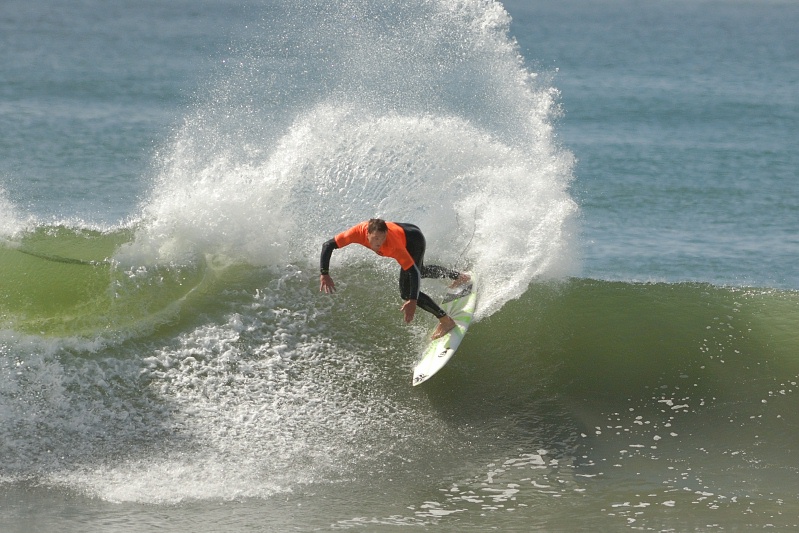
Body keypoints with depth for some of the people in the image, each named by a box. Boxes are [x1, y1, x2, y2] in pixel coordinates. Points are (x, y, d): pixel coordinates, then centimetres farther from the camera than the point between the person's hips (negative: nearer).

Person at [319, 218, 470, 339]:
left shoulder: (394, 246, -45)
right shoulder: (358, 232, -36)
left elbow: (413, 272, -44)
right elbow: (328, 246, -29)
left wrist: (413, 301, -54)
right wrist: (324, 274, -38)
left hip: (415, 241, -6)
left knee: (406, 293, -14)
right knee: (422, 271, 34)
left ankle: (445, 320, -4)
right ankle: (456, 276, 59)